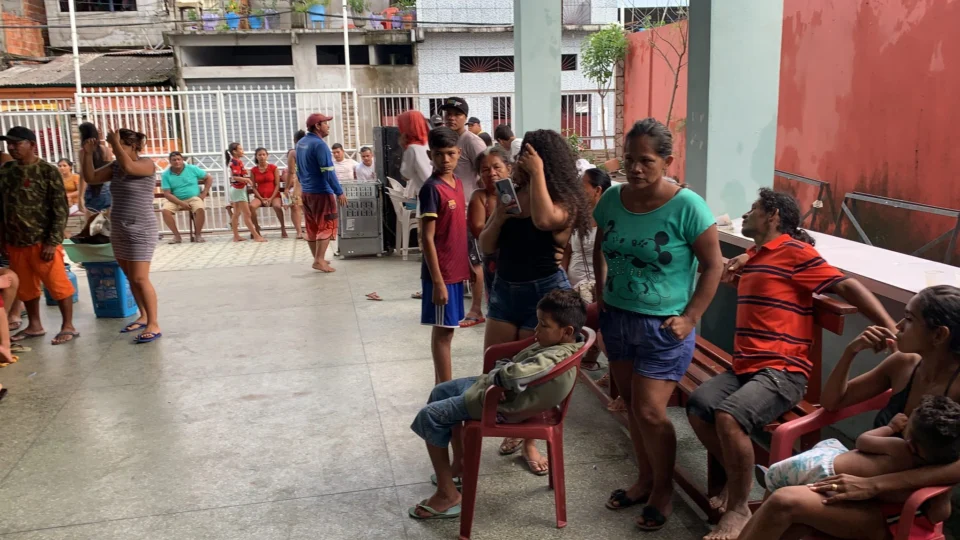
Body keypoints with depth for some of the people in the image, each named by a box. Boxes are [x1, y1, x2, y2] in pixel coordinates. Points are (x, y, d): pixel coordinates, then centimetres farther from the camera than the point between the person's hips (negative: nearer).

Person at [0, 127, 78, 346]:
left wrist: (53, 242, -15)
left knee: (57, 284, 0)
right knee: (25, 287, 14)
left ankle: (68, 326, 10)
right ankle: (34, 325, 28)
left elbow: (61, 210, -10)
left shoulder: (48, 171, -8)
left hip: (41, 242, -6)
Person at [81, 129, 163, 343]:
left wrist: (116, 143, -22)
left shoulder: (146, 163, -10)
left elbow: (128, 167, -30)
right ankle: (143, 317, 23)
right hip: (118, 230, 8)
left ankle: (154, 325, -9)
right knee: (131, 278, 12)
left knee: (140, 279, -12)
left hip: (140, 230, -8)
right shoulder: (114, 166, 11)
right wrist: (88, 154, -2)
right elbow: (90, 178, 8)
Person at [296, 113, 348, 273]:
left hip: (306, 192, 9)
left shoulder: (300, 143, 11)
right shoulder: (319, 144, -17)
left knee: (312, 227, 12)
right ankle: (319, 261, -8)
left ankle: (318, 259, 20)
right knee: (326, 226, -3)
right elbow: (328, 172, -21)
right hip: (321, 192, -9)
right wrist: (339, 192, -19)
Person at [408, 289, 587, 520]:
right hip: (492, 385, 11)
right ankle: (460, 464, 34)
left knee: (430, 416, -9)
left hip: (500, 405, -10)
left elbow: (513, 375, -47)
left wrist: (495, 375, -25)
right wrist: (499, 369, -10)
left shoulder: (554, 359, -33)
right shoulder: (557, 345, -2)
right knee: (440, 392, 25)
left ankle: (447, 495, 0)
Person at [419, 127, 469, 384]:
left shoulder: (457, 183, 9)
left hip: (456, 269, 8)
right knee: (443, 330, 0)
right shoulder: (432, 189, -16)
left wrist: (468, 263, 18)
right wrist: (437, 281, -19)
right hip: (441, 272, -8)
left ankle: (443, 386, 26)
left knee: (447, 328, 15)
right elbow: (426, 239, -18)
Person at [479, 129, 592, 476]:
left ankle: (530, 442, 23)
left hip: (544, 292, -6)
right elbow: (485, 247, 4)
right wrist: (499, 217, -15)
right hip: (505, 288, 6)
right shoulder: (511, 194, 3)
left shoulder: (564, 200, -13)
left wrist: (537, 172, -28)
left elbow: (543, 220, -39)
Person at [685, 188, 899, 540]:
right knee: (698, 405, -13)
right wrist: (742, 261, 20)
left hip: (782, 370, -8)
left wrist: (892, 329, -22)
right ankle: (736, 478, 8)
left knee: (728, 416, -29)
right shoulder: (755, 256, 20)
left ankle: (739, 508, -11)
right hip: (745, 367, 8)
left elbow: (846, 286, -13)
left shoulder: (793, 250, -6)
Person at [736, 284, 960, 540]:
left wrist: (874, 485, -32)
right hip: (874, 485, 5)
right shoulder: (903, 364, 2)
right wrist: (851, 352, -5)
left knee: (785, 502, -26)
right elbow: (831, 401, 11)